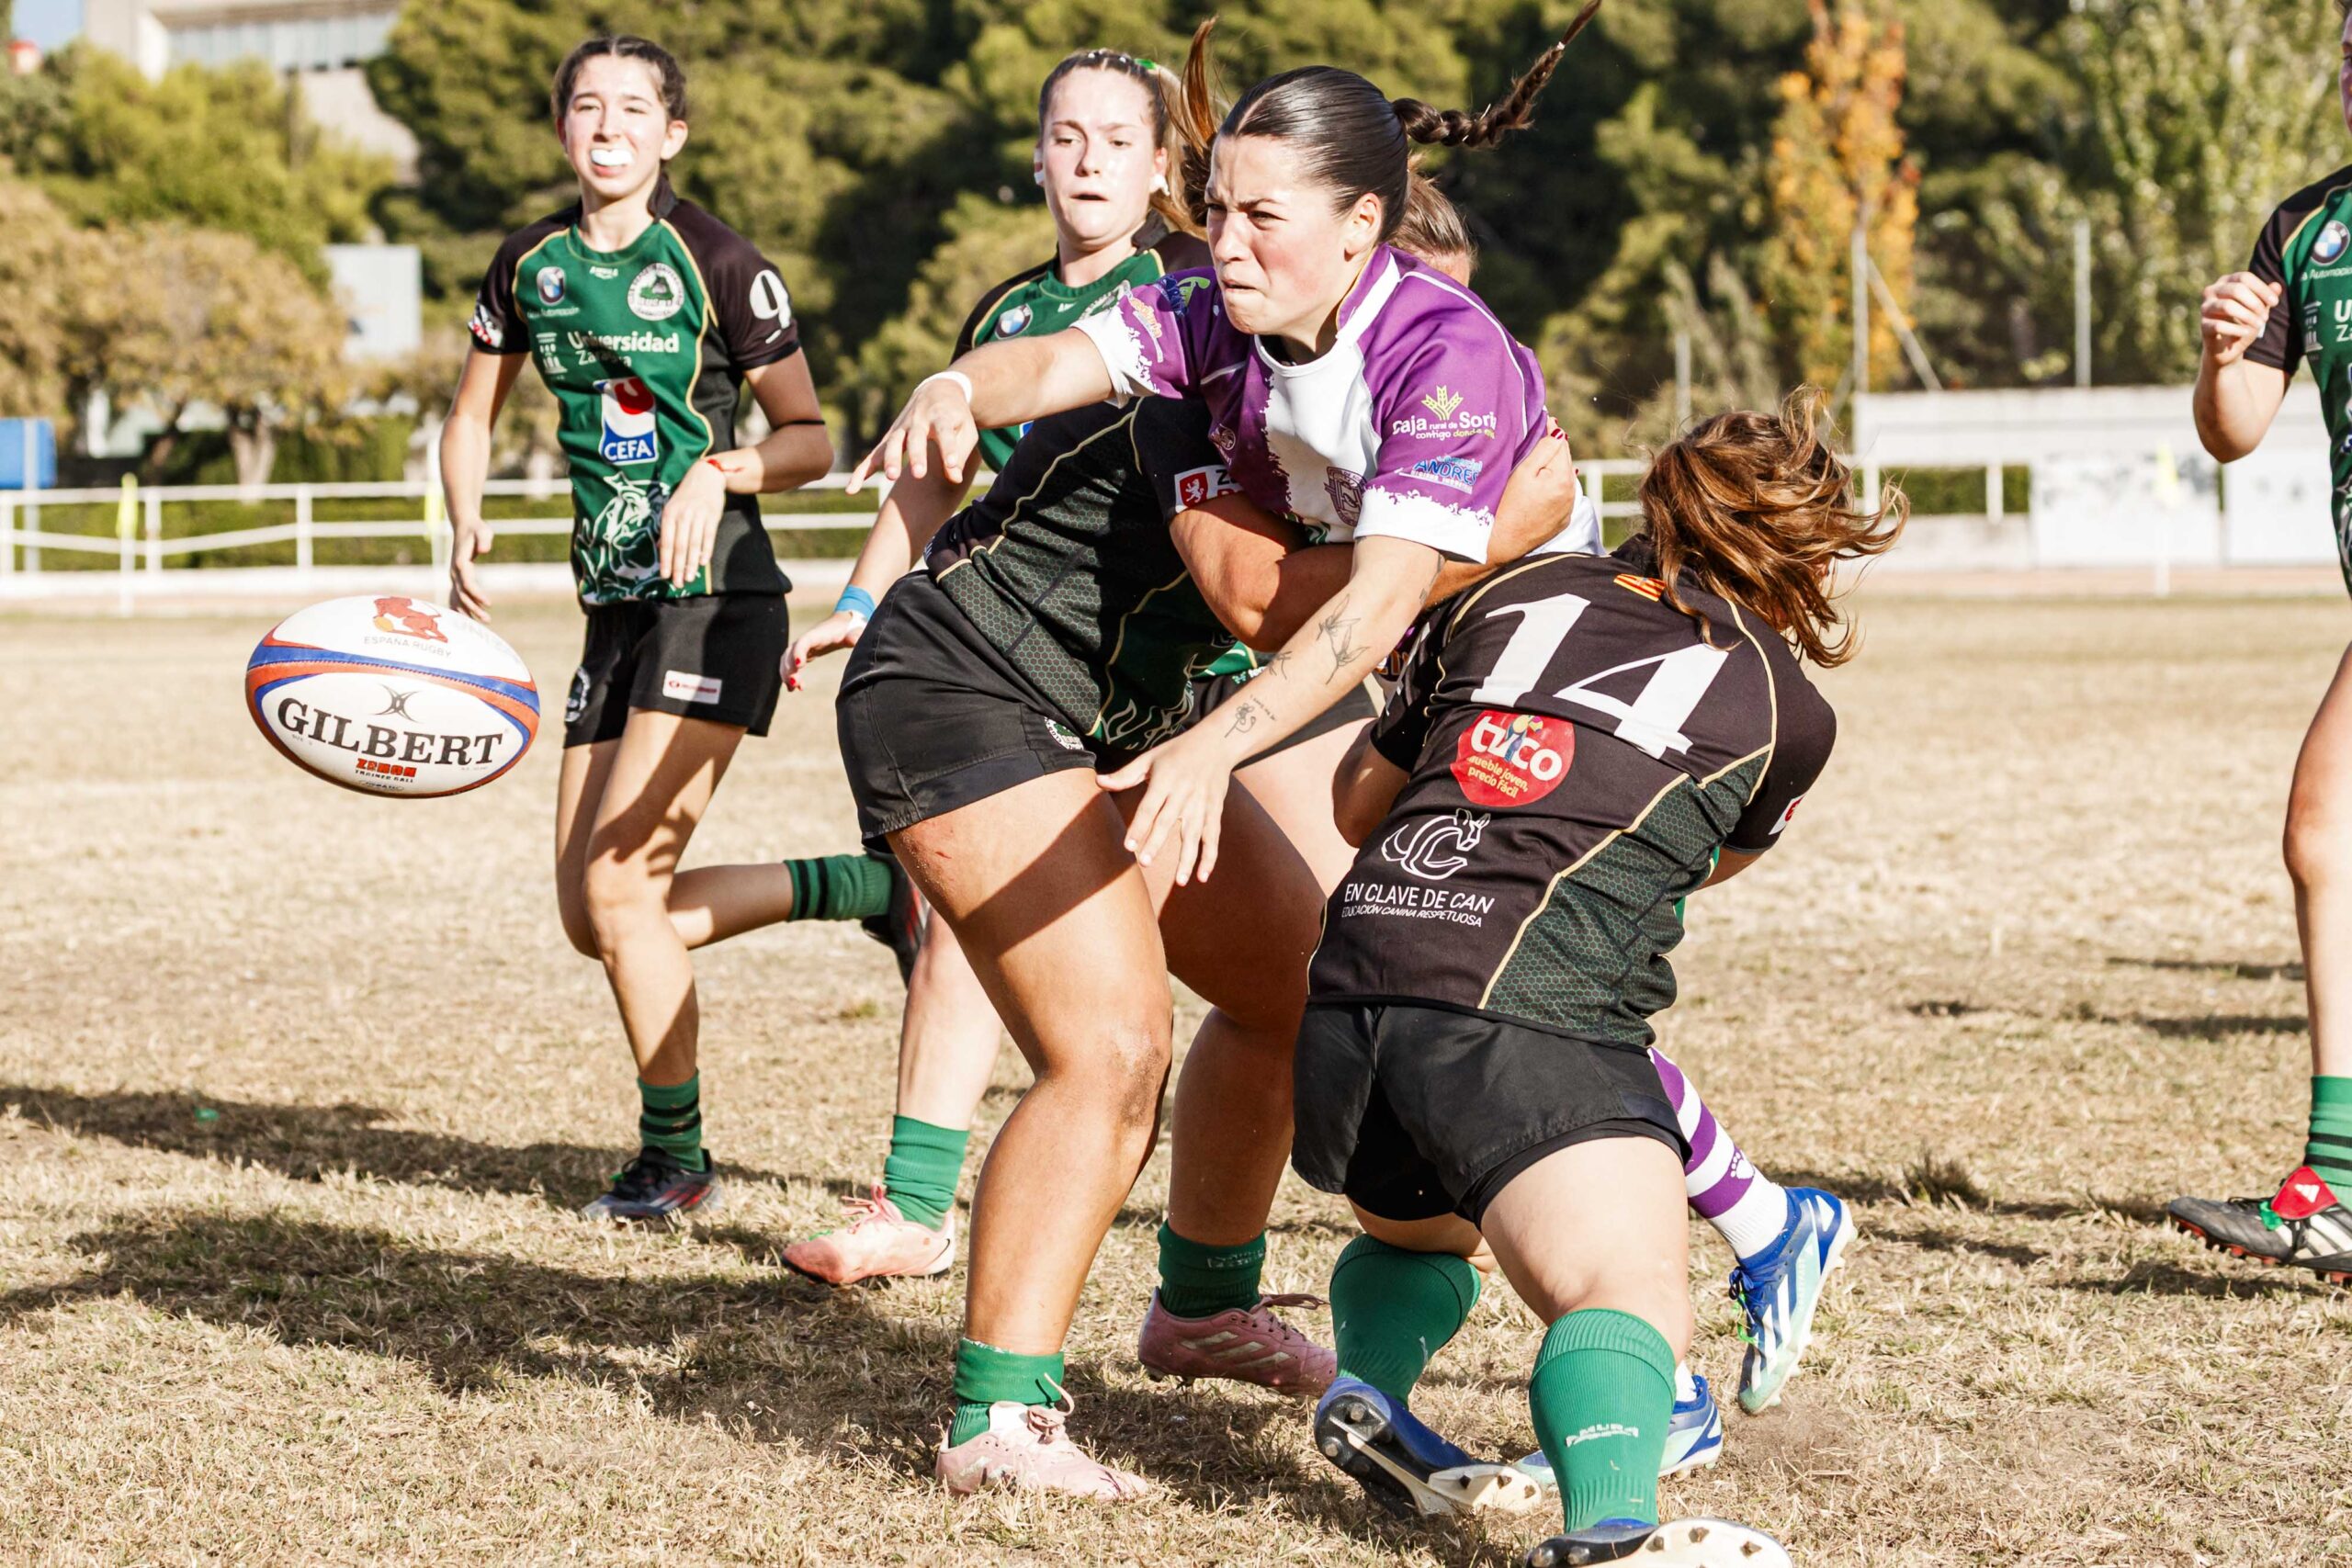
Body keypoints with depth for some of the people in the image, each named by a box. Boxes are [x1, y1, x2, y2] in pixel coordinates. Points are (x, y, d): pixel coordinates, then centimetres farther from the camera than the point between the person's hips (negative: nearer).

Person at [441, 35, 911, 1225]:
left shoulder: (715, 264, -9)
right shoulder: (530, 265, 7)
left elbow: (811, 439, -4)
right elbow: (472, 415, 19)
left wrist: (718, 473, -22)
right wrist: (466, 526, 1)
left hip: (715, 599, -7)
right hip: (615, 605, 7)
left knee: (616, 888, -14)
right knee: (592, 919, 5)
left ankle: (675, 1159, 3)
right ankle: (866, 888, 20)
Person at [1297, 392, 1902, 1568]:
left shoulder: (1512, 596, 22)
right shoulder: (1787, 711, 15)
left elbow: (1361, 800, 31)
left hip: (1350, 979, 5)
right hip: (1526, 1017, -5)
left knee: (1414, 1233, 32)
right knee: (1631, 1298, -16)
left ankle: (1366, 1386, 6)